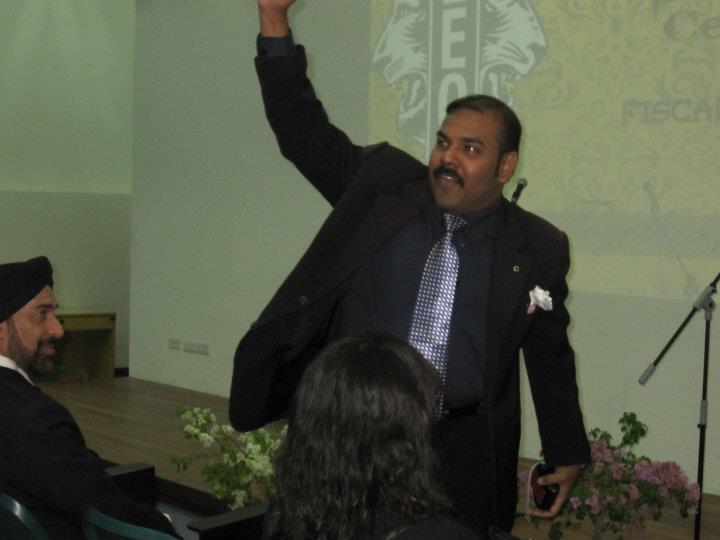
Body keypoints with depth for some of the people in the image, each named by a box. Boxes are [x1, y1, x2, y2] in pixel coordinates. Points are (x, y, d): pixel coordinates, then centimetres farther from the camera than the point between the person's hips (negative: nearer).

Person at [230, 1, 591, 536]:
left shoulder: (539, 248, -3)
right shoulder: (383, 185, -2)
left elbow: (550, 355, 7)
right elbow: (304, 130, -4)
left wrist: (568, 456, 10)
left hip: (464, 452, 0)